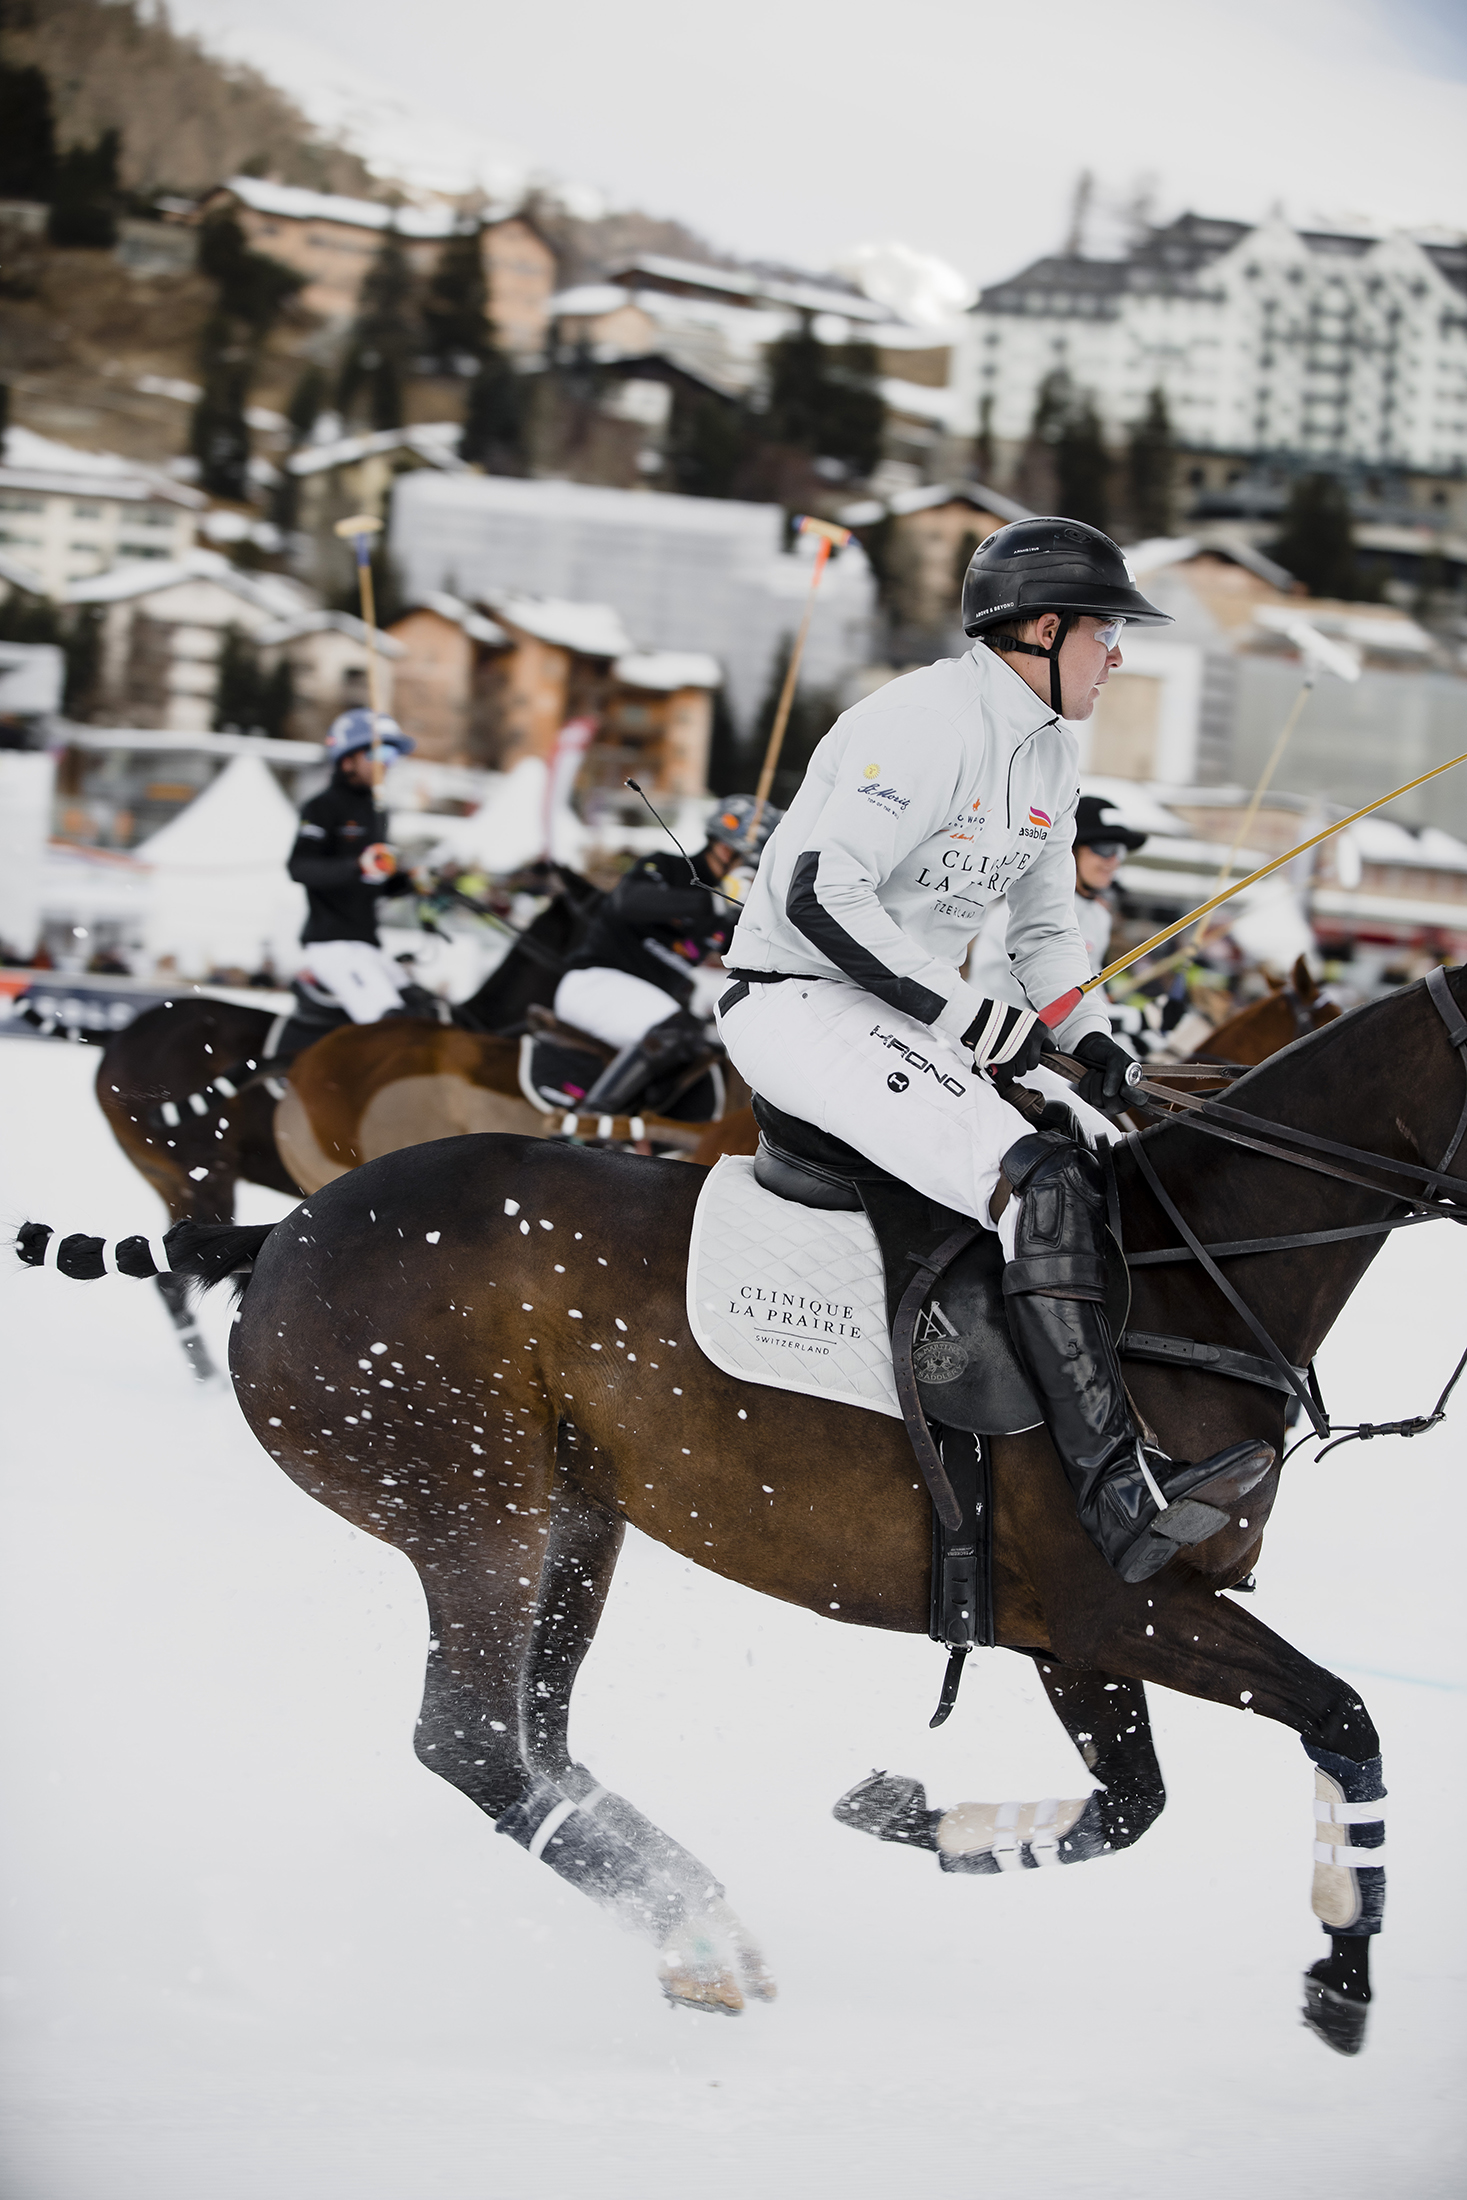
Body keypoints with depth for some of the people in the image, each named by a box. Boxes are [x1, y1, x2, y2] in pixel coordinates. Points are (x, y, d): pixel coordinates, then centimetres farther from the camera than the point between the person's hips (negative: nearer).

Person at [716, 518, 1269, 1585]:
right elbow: (818, 895, -24)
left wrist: (1089, 1033, 2)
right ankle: (1122, 1489, -34)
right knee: (1038, 1179, -27)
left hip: (907, 1016, 10)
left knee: (1110, 1173, -1)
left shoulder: (1052, 756, 12)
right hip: (798, 1005, -10)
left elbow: (1047, 926, 22)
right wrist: (976, 1017, -22)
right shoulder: (924, 725, -18)